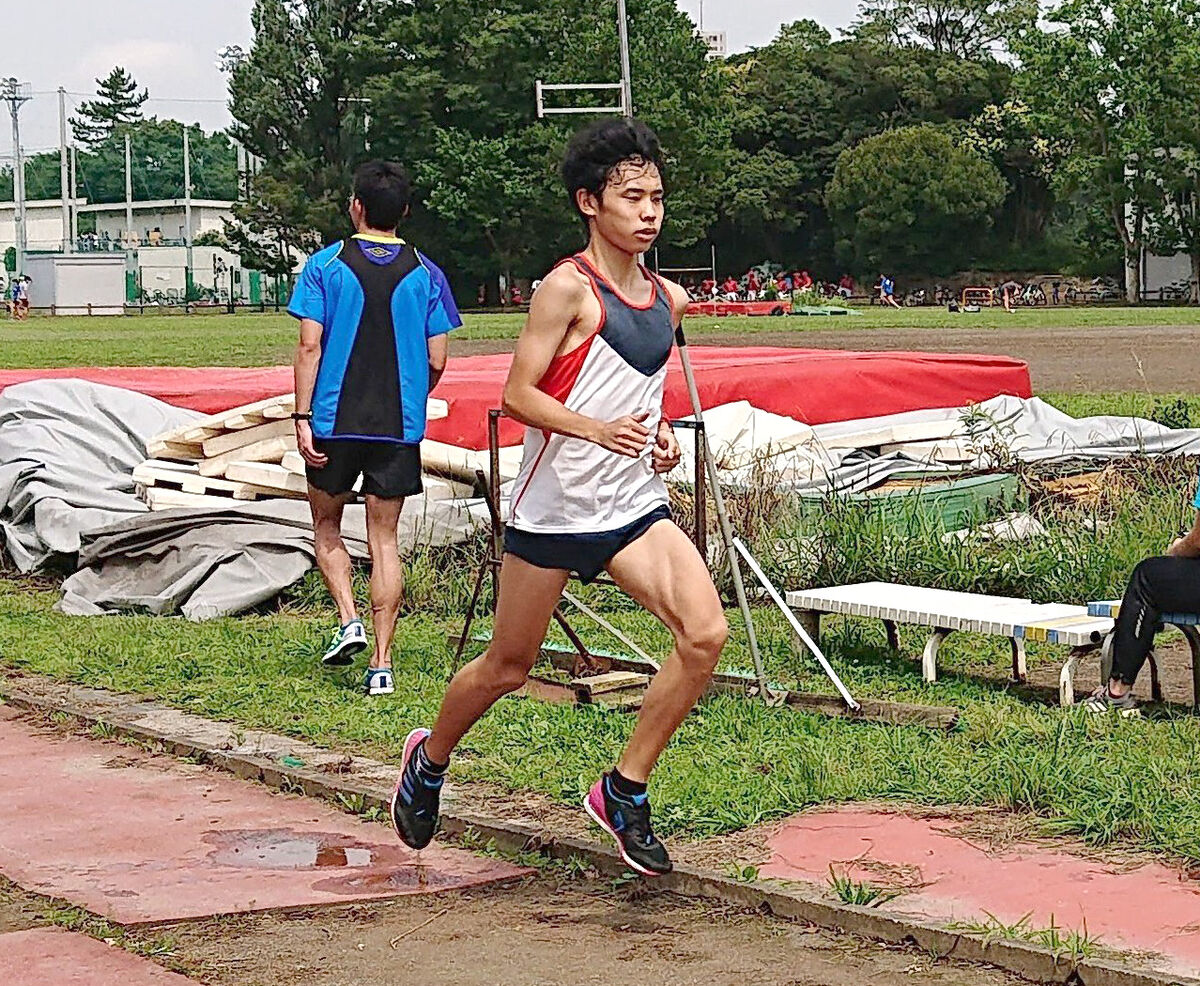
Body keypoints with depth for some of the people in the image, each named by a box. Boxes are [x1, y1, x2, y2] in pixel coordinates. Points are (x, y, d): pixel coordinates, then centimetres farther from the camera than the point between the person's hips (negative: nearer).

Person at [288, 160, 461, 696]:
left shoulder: (326, 265, -4)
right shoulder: (425, 274, 0)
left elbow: (309, 346, -9)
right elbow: (437, 360, 0)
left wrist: (302, 418, -5)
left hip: (334, 421, -1)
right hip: (399, 426, 1)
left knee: (326, 523, 20)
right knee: (384, 538, 7)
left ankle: (348, 618, 2)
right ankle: (382, 662, 2)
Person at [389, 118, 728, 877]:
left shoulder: (669, 299, 10)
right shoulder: (570, 288, -12)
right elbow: (518, 394, -15)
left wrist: (663, 435, 5)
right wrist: (599, 429, -28)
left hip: (635, 506, 5)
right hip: (555, 508, -5)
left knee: (706, 632, -16)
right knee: (509, 666, 9)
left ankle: (625, 791, -1)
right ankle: (430, 759, 39)